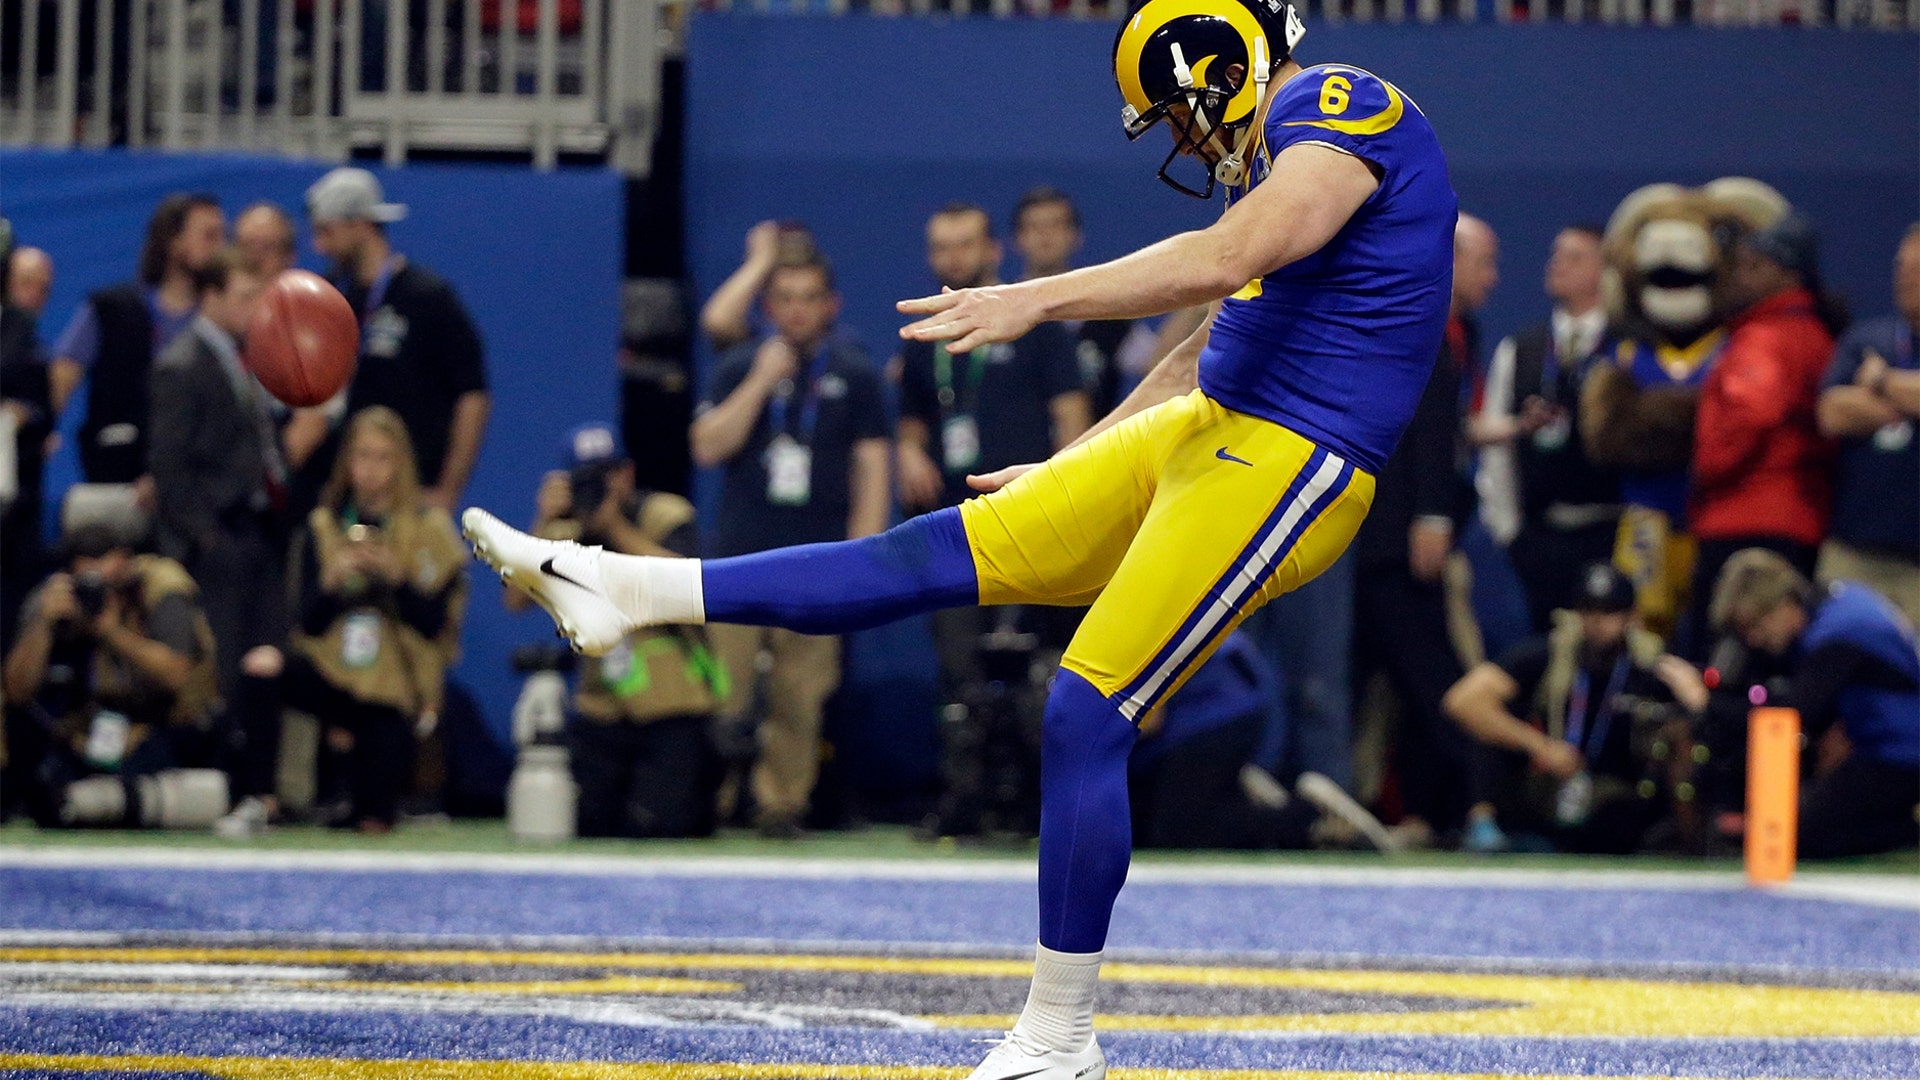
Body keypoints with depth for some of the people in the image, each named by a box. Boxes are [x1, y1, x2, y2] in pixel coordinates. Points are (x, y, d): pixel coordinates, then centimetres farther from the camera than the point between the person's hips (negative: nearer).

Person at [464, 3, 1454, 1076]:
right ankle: (633, 593, 10)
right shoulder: (1286, 146, 19)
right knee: (931, 555, 8)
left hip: (1280, 465, -9)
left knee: (1086, 716, -11)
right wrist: (1073, 469, 30)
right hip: (1212, 427, 9)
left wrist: (1037, 298, -31)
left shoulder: (1346, 108, -12)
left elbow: (1225, 260, -28)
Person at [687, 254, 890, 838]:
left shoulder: (853, 376, 9)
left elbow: (872, 469, 6)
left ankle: (784, 801, 2)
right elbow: (708, 447, -1)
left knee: (800, 699, -4)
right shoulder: (739, 368, 10)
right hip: (739, 555, 0)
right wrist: (761, 383, -7)